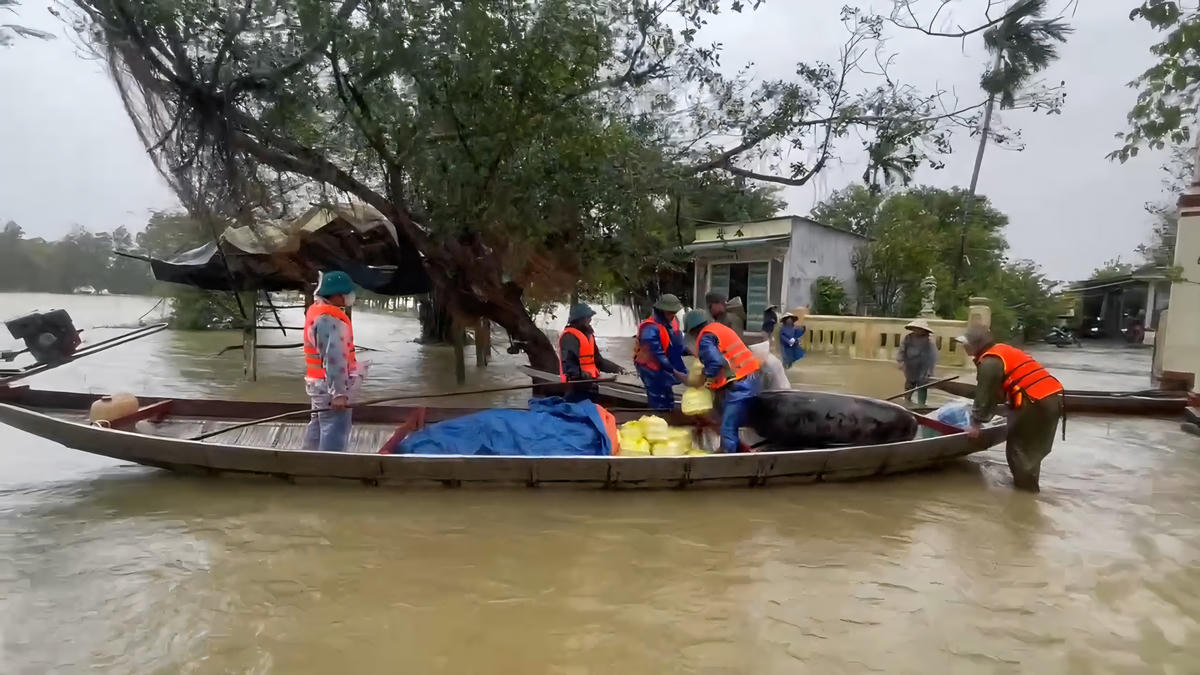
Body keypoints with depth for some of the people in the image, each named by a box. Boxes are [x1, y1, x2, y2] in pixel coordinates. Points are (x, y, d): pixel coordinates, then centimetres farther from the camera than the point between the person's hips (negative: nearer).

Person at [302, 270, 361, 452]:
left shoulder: (318, 311, 12)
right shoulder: (329, 319, -20)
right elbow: (333, 358, -26)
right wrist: (338, 392, -28)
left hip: (319, 383, 11)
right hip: (329, 386, -11)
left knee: (318, 428, 20)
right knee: (335, 432, -9)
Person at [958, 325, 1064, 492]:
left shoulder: (989, 362, -10)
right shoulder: (1002, 351, 21)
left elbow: (984, 395, -8)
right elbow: (997, 393, 25)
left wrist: (975, 423, 1)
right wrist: (982, 415, 28)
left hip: (1035, 402, -10)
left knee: (1018, 447, 5)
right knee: (1033, 447, 21)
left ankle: (1025, 487, 13)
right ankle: (1029, 484, 33)